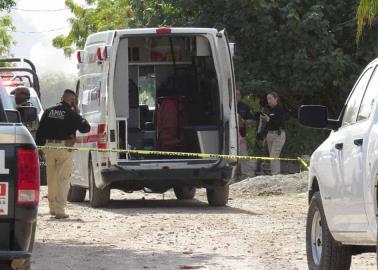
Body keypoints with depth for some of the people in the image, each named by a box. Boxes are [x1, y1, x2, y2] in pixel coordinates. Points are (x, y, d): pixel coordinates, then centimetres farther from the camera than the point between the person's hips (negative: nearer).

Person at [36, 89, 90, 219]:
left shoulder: (48, 111, 9)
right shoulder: (71, 114, -6)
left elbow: (40, 131, 7)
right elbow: (85, 128, -3)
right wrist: (78, 115, 8)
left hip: (49, 147, 5)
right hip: (64, 148, -5)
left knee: (51, 179, 17)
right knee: (63, 180, -2)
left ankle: (52, 208, 25)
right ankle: (59, 210, -9)